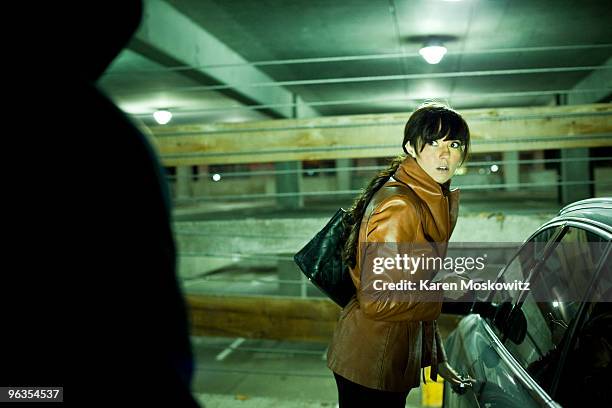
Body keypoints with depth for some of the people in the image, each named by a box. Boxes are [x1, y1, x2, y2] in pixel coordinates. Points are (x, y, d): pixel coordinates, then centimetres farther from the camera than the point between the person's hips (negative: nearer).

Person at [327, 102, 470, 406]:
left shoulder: (430, 199, 7)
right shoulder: (400, 207, -23)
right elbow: (376, 301, -25)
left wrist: (436, 358, 12)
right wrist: (446, 296, -17)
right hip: (371, 362, -9)